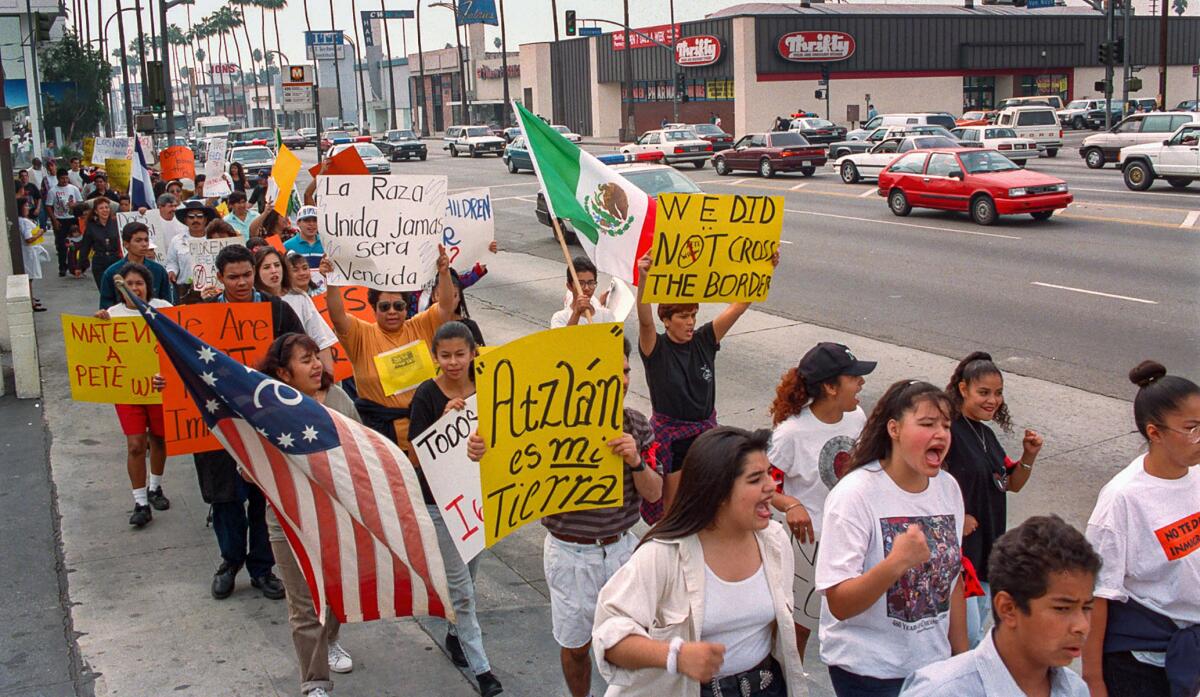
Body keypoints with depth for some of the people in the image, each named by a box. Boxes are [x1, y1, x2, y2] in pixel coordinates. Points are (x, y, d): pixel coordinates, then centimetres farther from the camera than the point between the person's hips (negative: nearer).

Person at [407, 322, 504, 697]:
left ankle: (455, 635, 44)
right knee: (461, 588, -3)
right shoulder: (427, 395, -13)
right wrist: (444, 419, -29)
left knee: (467, 577, 20)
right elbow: (416, 456, -17)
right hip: (439, 501, -4)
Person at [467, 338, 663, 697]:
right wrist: (481, 453, -37)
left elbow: (654, 493, -3)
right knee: (575, 645, 15)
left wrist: (636, 462, -24)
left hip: (621, 547, 2)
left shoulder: (637, 426, -4)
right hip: (569, 553, -2)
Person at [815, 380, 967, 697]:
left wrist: (963, 657, 13)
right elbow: (839, 604, -23)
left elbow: (953, 578, 11)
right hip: (868, 671, -6)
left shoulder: (948, 488, 0)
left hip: (934, 661, 6)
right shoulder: (855, 494, -20)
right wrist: (896, 563, -36)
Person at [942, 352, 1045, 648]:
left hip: (988, 545, 9)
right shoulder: (949, 430, -16)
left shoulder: (986, 435, 13)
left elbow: (1012, 484, 20)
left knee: (976, 629, 17)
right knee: (968, 631, -9)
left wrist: (1029, 456, 4)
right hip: (959, 545, -9)